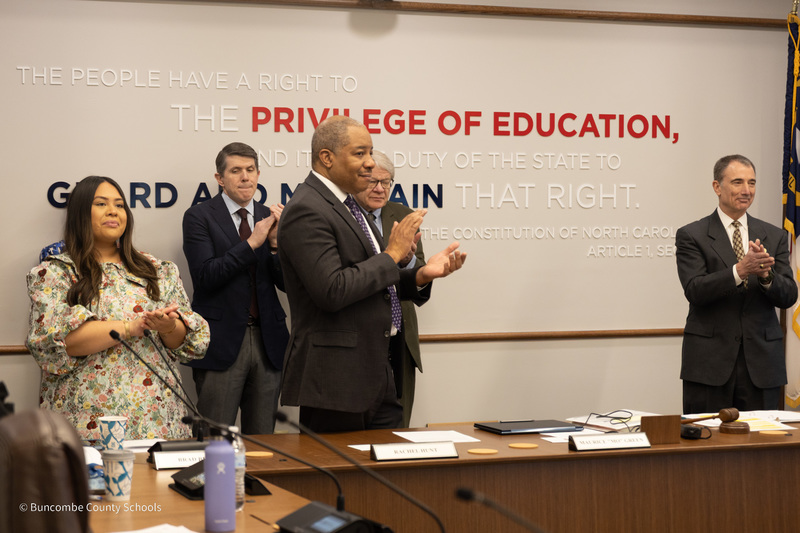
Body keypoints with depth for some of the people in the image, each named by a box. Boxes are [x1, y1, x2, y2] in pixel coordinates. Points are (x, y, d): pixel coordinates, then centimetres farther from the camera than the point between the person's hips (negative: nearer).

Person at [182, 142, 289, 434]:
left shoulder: (270, 218, 11)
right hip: (221, 343, -4)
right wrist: (252, 243, -17)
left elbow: (287, 283, 7)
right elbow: (205, 276, -13)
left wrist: (276, 242, -10)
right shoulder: (199, 217, -1)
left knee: (263, 441, 9)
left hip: (267, 341, 4)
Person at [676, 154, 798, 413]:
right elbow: (694, 291, -12)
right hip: (709, 363, -3)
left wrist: (766, 275, -18)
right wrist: (740, 270, -25)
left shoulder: (774, 236, 11)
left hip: (761, 363, 3)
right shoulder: (691, 235, 1)